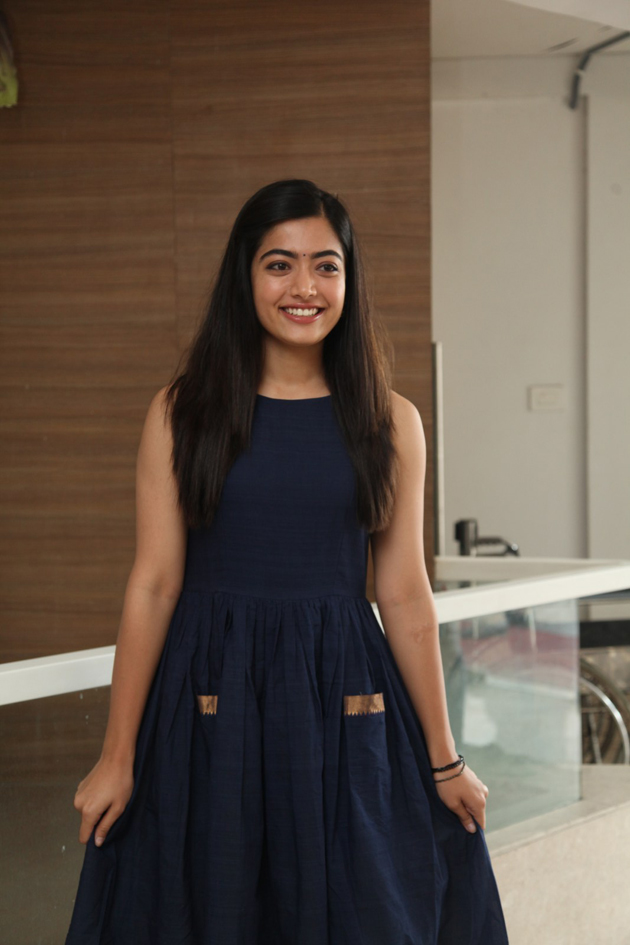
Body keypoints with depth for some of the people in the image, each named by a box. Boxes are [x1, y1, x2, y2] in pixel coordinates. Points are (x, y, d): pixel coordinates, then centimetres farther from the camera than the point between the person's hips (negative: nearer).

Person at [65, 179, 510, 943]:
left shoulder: (390, 421, 3)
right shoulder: (183, 413, -1)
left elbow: (405, 598, 5)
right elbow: (153, 586, -3)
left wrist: (444, 760, 6)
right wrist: (118, 758, -4)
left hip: (345, 705, 1)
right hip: (211, 704, -1)